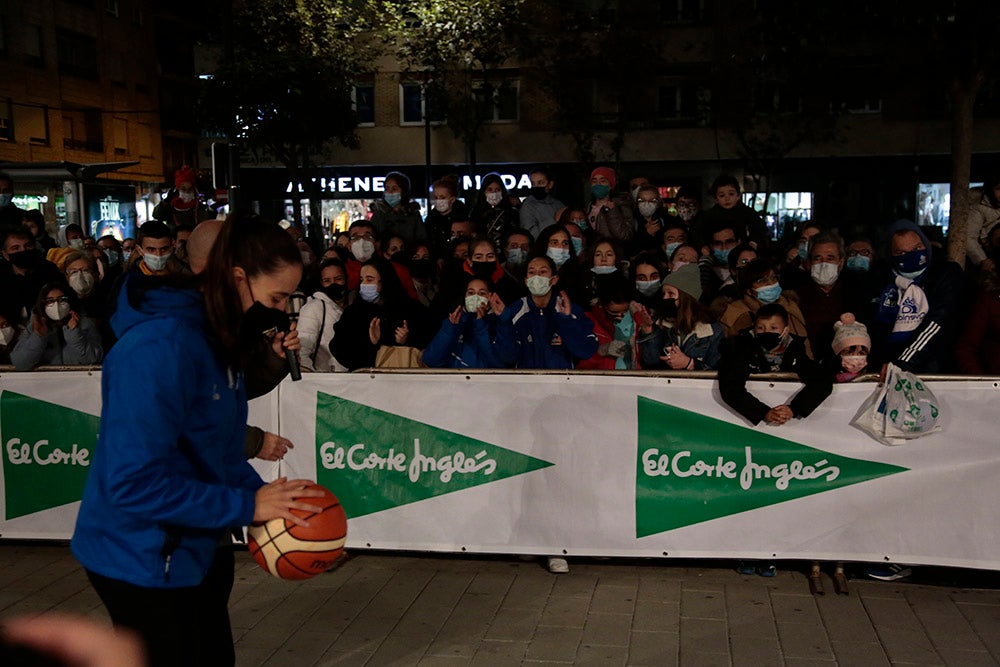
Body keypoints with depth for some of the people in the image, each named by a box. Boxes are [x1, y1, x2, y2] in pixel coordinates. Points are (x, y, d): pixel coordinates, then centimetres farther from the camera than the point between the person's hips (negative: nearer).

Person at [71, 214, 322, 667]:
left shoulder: (218, 337, 0)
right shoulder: (161, 346, -28)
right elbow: (134, 482, -31)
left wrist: (265, 495, -7)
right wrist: (247, 506, -26)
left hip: (198, 547, 9)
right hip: (144, 561, -9)